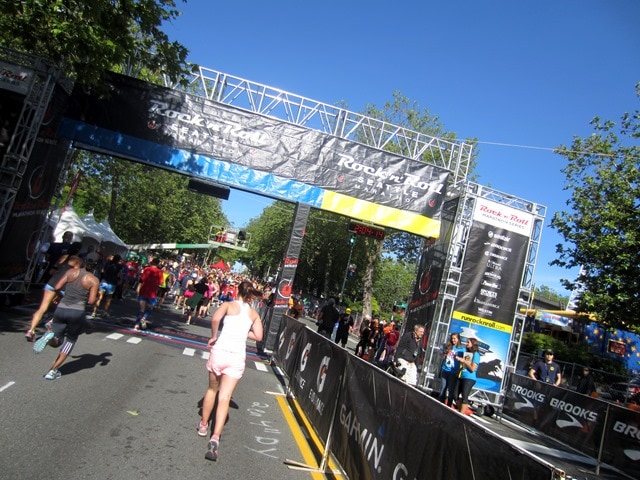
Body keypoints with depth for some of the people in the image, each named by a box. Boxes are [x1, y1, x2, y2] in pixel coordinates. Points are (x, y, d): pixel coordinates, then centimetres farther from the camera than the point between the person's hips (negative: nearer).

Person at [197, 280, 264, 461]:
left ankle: (203, 425, 37)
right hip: (238, 356, 1)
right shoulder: (254, 313, 10)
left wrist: (213, 336, -4)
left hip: (220, 350, 0)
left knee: (212, 389, 22)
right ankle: (215, 438, -13)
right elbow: (258, 336, 5)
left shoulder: (229, 305, 1)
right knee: (224, 398, 0)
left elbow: (215, 318, -18)